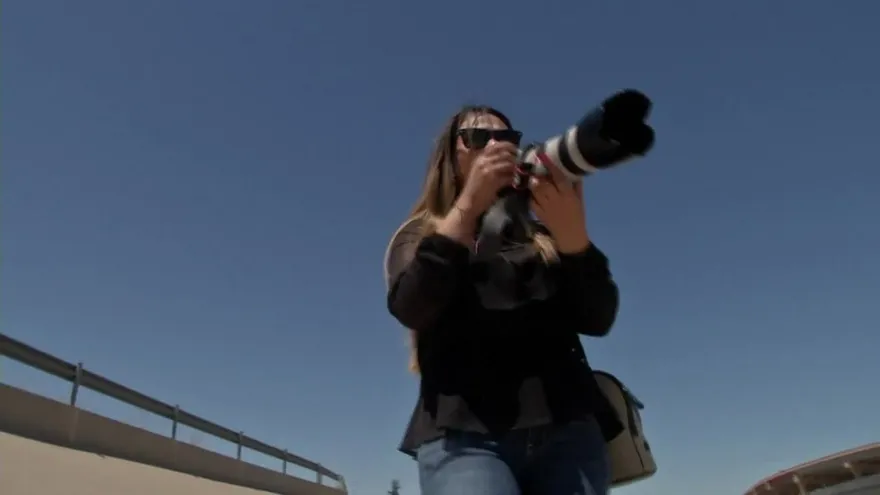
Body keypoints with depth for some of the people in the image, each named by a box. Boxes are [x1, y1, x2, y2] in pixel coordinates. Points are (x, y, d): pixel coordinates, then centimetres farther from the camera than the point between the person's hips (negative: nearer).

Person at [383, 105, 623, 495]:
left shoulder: (544, 236, 19)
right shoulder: (421, 234, 15)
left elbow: (598, 320, 4)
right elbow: (410, 309, -6)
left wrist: (573, 232, -13)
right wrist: (468, 205, -12)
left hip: (567, 427, 3)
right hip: (464, 436, -2)